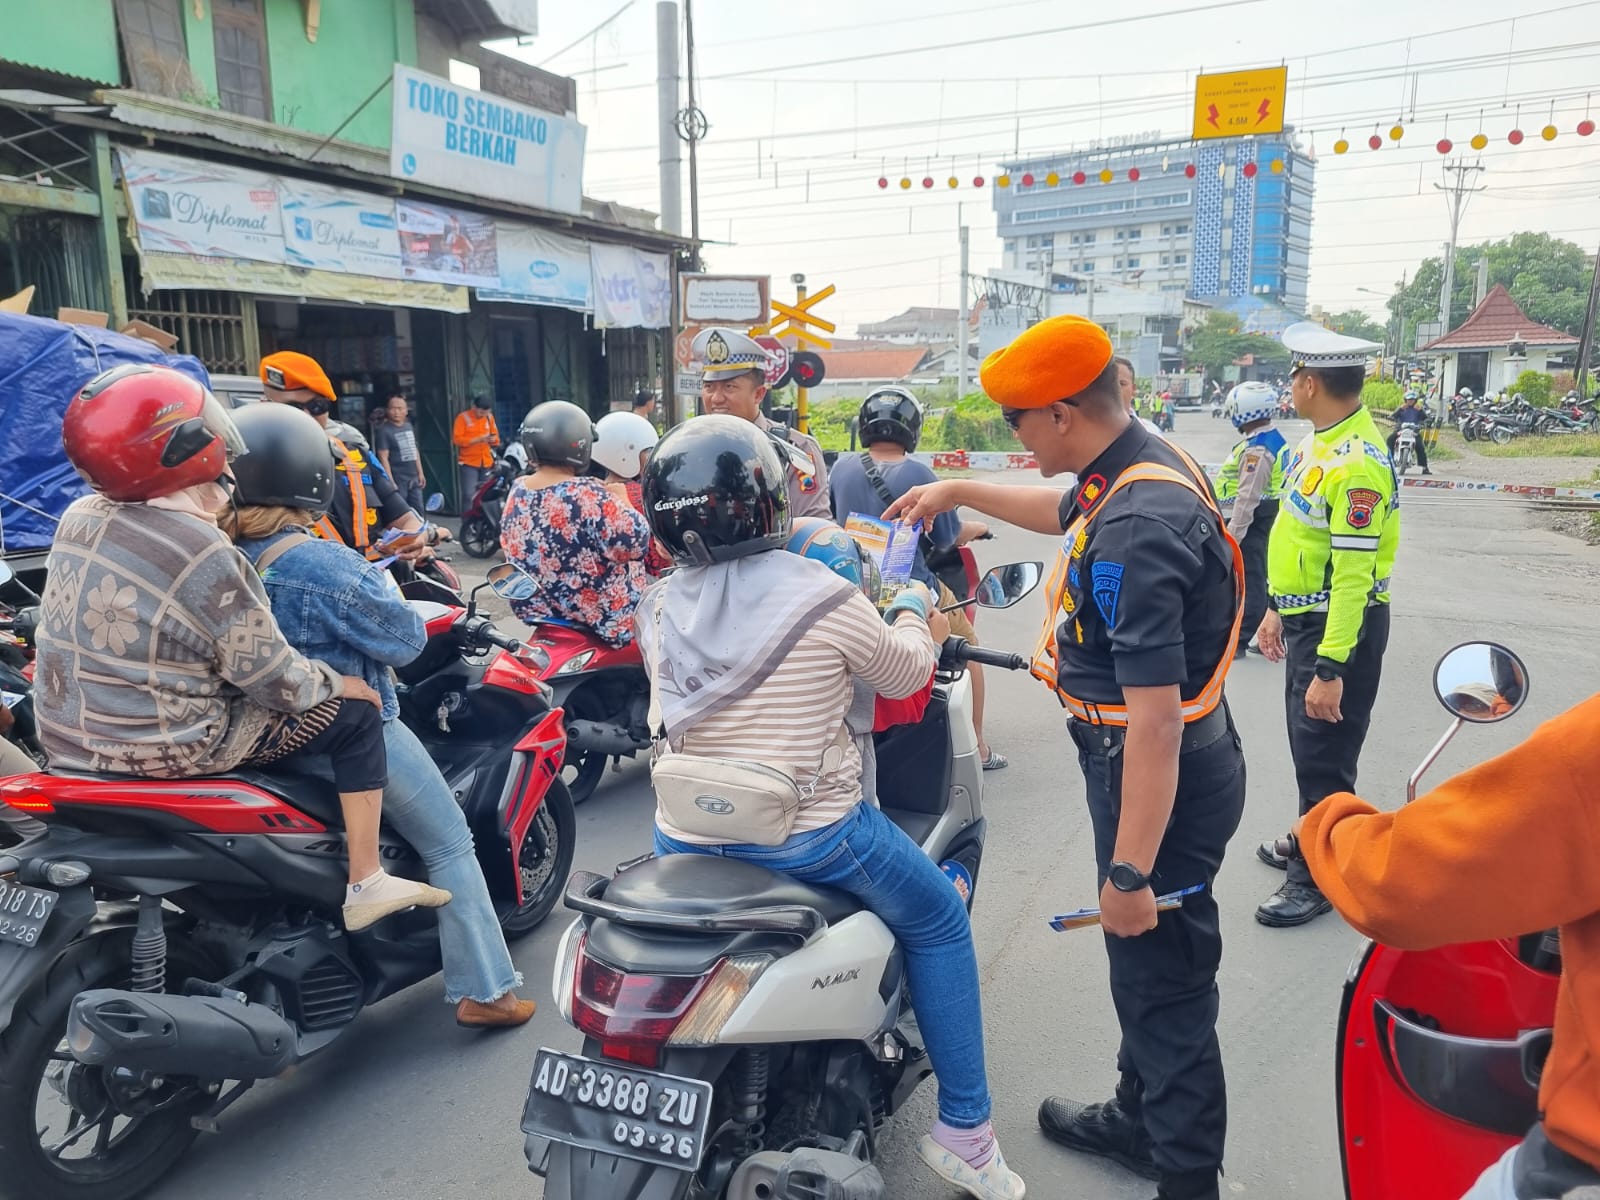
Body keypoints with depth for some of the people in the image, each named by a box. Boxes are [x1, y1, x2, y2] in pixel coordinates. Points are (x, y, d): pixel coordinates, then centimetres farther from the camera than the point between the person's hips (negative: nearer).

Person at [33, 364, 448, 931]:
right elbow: (271, 677, -17)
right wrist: (337, 683, -1)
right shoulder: (206, 557, -25)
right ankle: (366, 884, 6)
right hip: (166, 750, -8)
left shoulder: (79, 517, -2)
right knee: (355, 715, 0)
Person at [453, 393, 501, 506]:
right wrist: (478, 439, -20)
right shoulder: (463, 417, -6)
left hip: (487, 463, 5)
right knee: (469, 495, -14)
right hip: (468, 463, -5)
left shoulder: (489, 417, 9)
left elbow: (495, 435, 16)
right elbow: (457, 439, -11)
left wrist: (493, 439, -8)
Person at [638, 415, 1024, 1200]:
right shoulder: (823, 598, -15)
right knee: (938, 922, 19)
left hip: (687, 841, 5)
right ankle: (964, 1135, 24)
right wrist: (913, 612, 22)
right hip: (807, 839, -5)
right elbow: (906, 674, 0)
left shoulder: (659, 610, 0)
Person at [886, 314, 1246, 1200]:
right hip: (1160, 757, 11)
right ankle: (1138, 1122, 47)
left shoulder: (1134, 530, -30)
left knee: (1164, 979, 6)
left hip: (1161, 777, -10)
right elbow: (1066, 511, 26)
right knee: (1142, 966, 25)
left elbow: (1154, 719, -31)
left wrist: (1130, 872, -27)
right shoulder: (1147, 462, 2)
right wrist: (959, 491, 28)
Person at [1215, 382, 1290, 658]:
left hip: (1251, 522, -10)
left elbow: (1247, 497, -24)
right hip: (1267, 521, 10)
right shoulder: (1276, 441, 11)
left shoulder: (1256, 449, -21)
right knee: (1260, 581, 16)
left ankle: (1238, 642, 2)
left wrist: (1233, 534, -22)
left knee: (1249, 584, -4)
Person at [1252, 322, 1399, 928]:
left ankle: (1318, 878, 17)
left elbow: (1354, 575, -27)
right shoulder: (1320, 442, 7)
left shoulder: (1357, 462, -25)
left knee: (1324, 756, 2)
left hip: (1340, 628, -10)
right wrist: (1277, 609, 21)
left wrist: (1331, 668, -27)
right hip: (1305, 619, 10)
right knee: (1307, 745, 22)